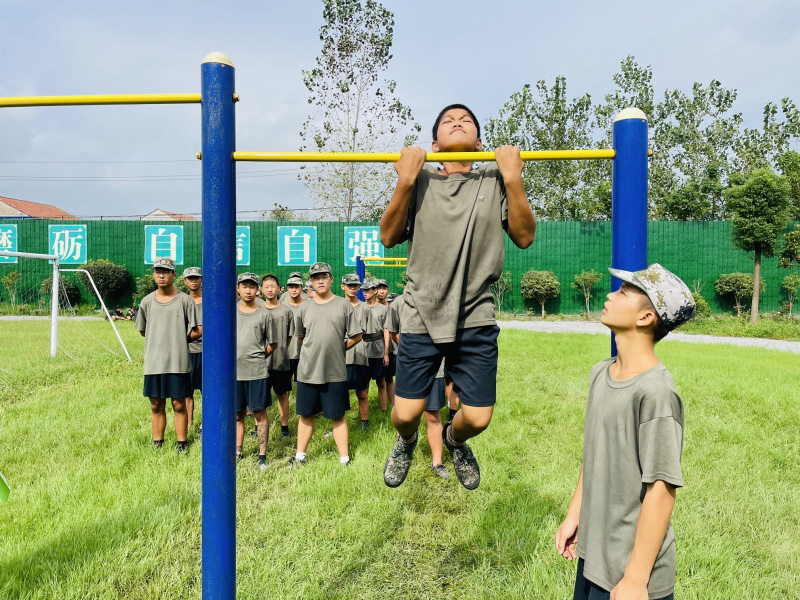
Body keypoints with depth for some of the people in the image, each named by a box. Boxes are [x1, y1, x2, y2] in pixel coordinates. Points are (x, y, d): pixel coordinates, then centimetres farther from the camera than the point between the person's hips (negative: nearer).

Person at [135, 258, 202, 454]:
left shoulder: (184, 300, -3)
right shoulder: (147, 301, 7)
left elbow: (197, 331, -2)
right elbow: (142, 330, 17)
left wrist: (179, 339, -1)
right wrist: (160, 339, 7)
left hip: (178, 362, -3)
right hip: (153, 362, 3)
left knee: (179, 405, 4)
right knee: (156, 406, 11)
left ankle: (182, 444, 15)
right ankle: (157, 444, 24)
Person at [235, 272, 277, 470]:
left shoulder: (264, 314, -1)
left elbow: (273, 344, 6)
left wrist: (258, 357, 1)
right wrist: (237, 357, 4)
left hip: (257, 372, -2)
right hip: (234, 371, 3)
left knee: (260, 413, 2)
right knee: (237, 414, 12)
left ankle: (262, 455, 10)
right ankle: (238, 452, 25)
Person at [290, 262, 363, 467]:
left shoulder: (343, 305, -3)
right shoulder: (305, 307, 4)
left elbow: (356, 336, 0)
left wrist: (338, 349, 1)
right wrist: (315, 350, 8)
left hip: (335, 372, -2)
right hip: (307, 371, 2)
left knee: (338, 416, 7)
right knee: (306, 414, 13)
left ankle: (344, 458, 16)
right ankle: (300, 456, 26)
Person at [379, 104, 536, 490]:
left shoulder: (494, 181, 3)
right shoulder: (420, 180, 3)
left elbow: (524, 237, -5)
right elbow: (389, 237, -6)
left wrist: (513, 179, -15)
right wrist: (405, 180, -17)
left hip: (476, 320, 1)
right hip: (422, 317, 0)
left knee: (477, 418, 3)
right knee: (406, 414, 1)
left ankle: (454, 440, 40)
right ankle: (406, 442, 39)